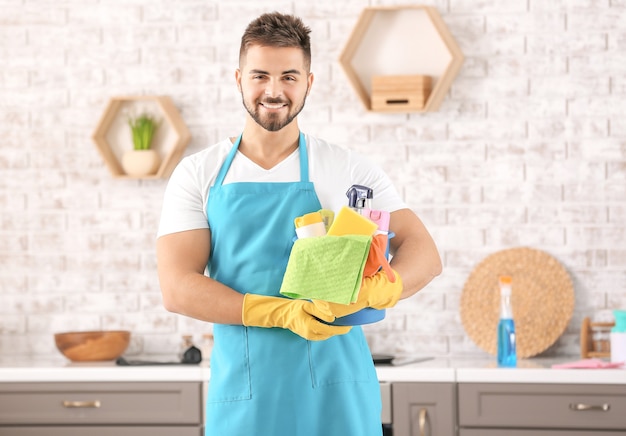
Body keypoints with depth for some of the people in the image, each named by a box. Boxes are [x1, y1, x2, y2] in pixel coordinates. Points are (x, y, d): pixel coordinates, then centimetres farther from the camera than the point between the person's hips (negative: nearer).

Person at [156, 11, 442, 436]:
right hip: (243, 397, 0)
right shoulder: (198, 174, 4)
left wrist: (374, 290, -23)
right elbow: (178, 288, -5)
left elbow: (424, 254, -1)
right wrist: (281, 312, -19)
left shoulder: (349, 169, 4)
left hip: (336, 394, 0)